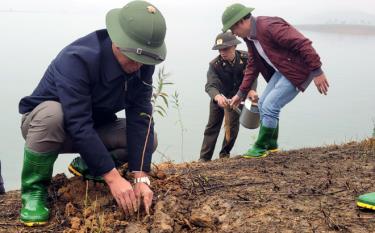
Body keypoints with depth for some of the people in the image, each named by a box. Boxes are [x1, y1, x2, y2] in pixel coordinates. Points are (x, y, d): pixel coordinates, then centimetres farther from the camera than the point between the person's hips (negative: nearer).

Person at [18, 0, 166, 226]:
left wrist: (141, 177, -31)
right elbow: (78, 125, -39)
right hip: (44, 122, -5)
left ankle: (86, 166, 6)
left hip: (96, 126, 5)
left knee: (148, 139, -15)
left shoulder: (142, 64, -18)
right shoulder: (77, 59, -35)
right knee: (52, 114, -40)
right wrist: (114, 178, -40)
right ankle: (35, 189, -16)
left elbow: (140, 118, -22)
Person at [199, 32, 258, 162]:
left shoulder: (246, 58, -23)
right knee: (212, 126, 6)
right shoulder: (214, 64, -28)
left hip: (237, 97, 0)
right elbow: (210, 85, -40)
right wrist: (217, 97, -62)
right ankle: (204, 158, 14)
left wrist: (252, 90, -52)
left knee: (233, 124, -8)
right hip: (218, 97, 0)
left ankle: (225, 154, 12)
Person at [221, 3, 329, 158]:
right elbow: (252, 66, 15)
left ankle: (260, 148, 6)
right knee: (263, 104, 10)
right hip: (282, 70, 9)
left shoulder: (270, 26, -27)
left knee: (269, 107, -10)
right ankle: (271, 145, 25)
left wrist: (317, 72, -26)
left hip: (298, 71, -9)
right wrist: (241, 93, 16)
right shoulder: (250, 36, 4)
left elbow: (304, 44, -28)